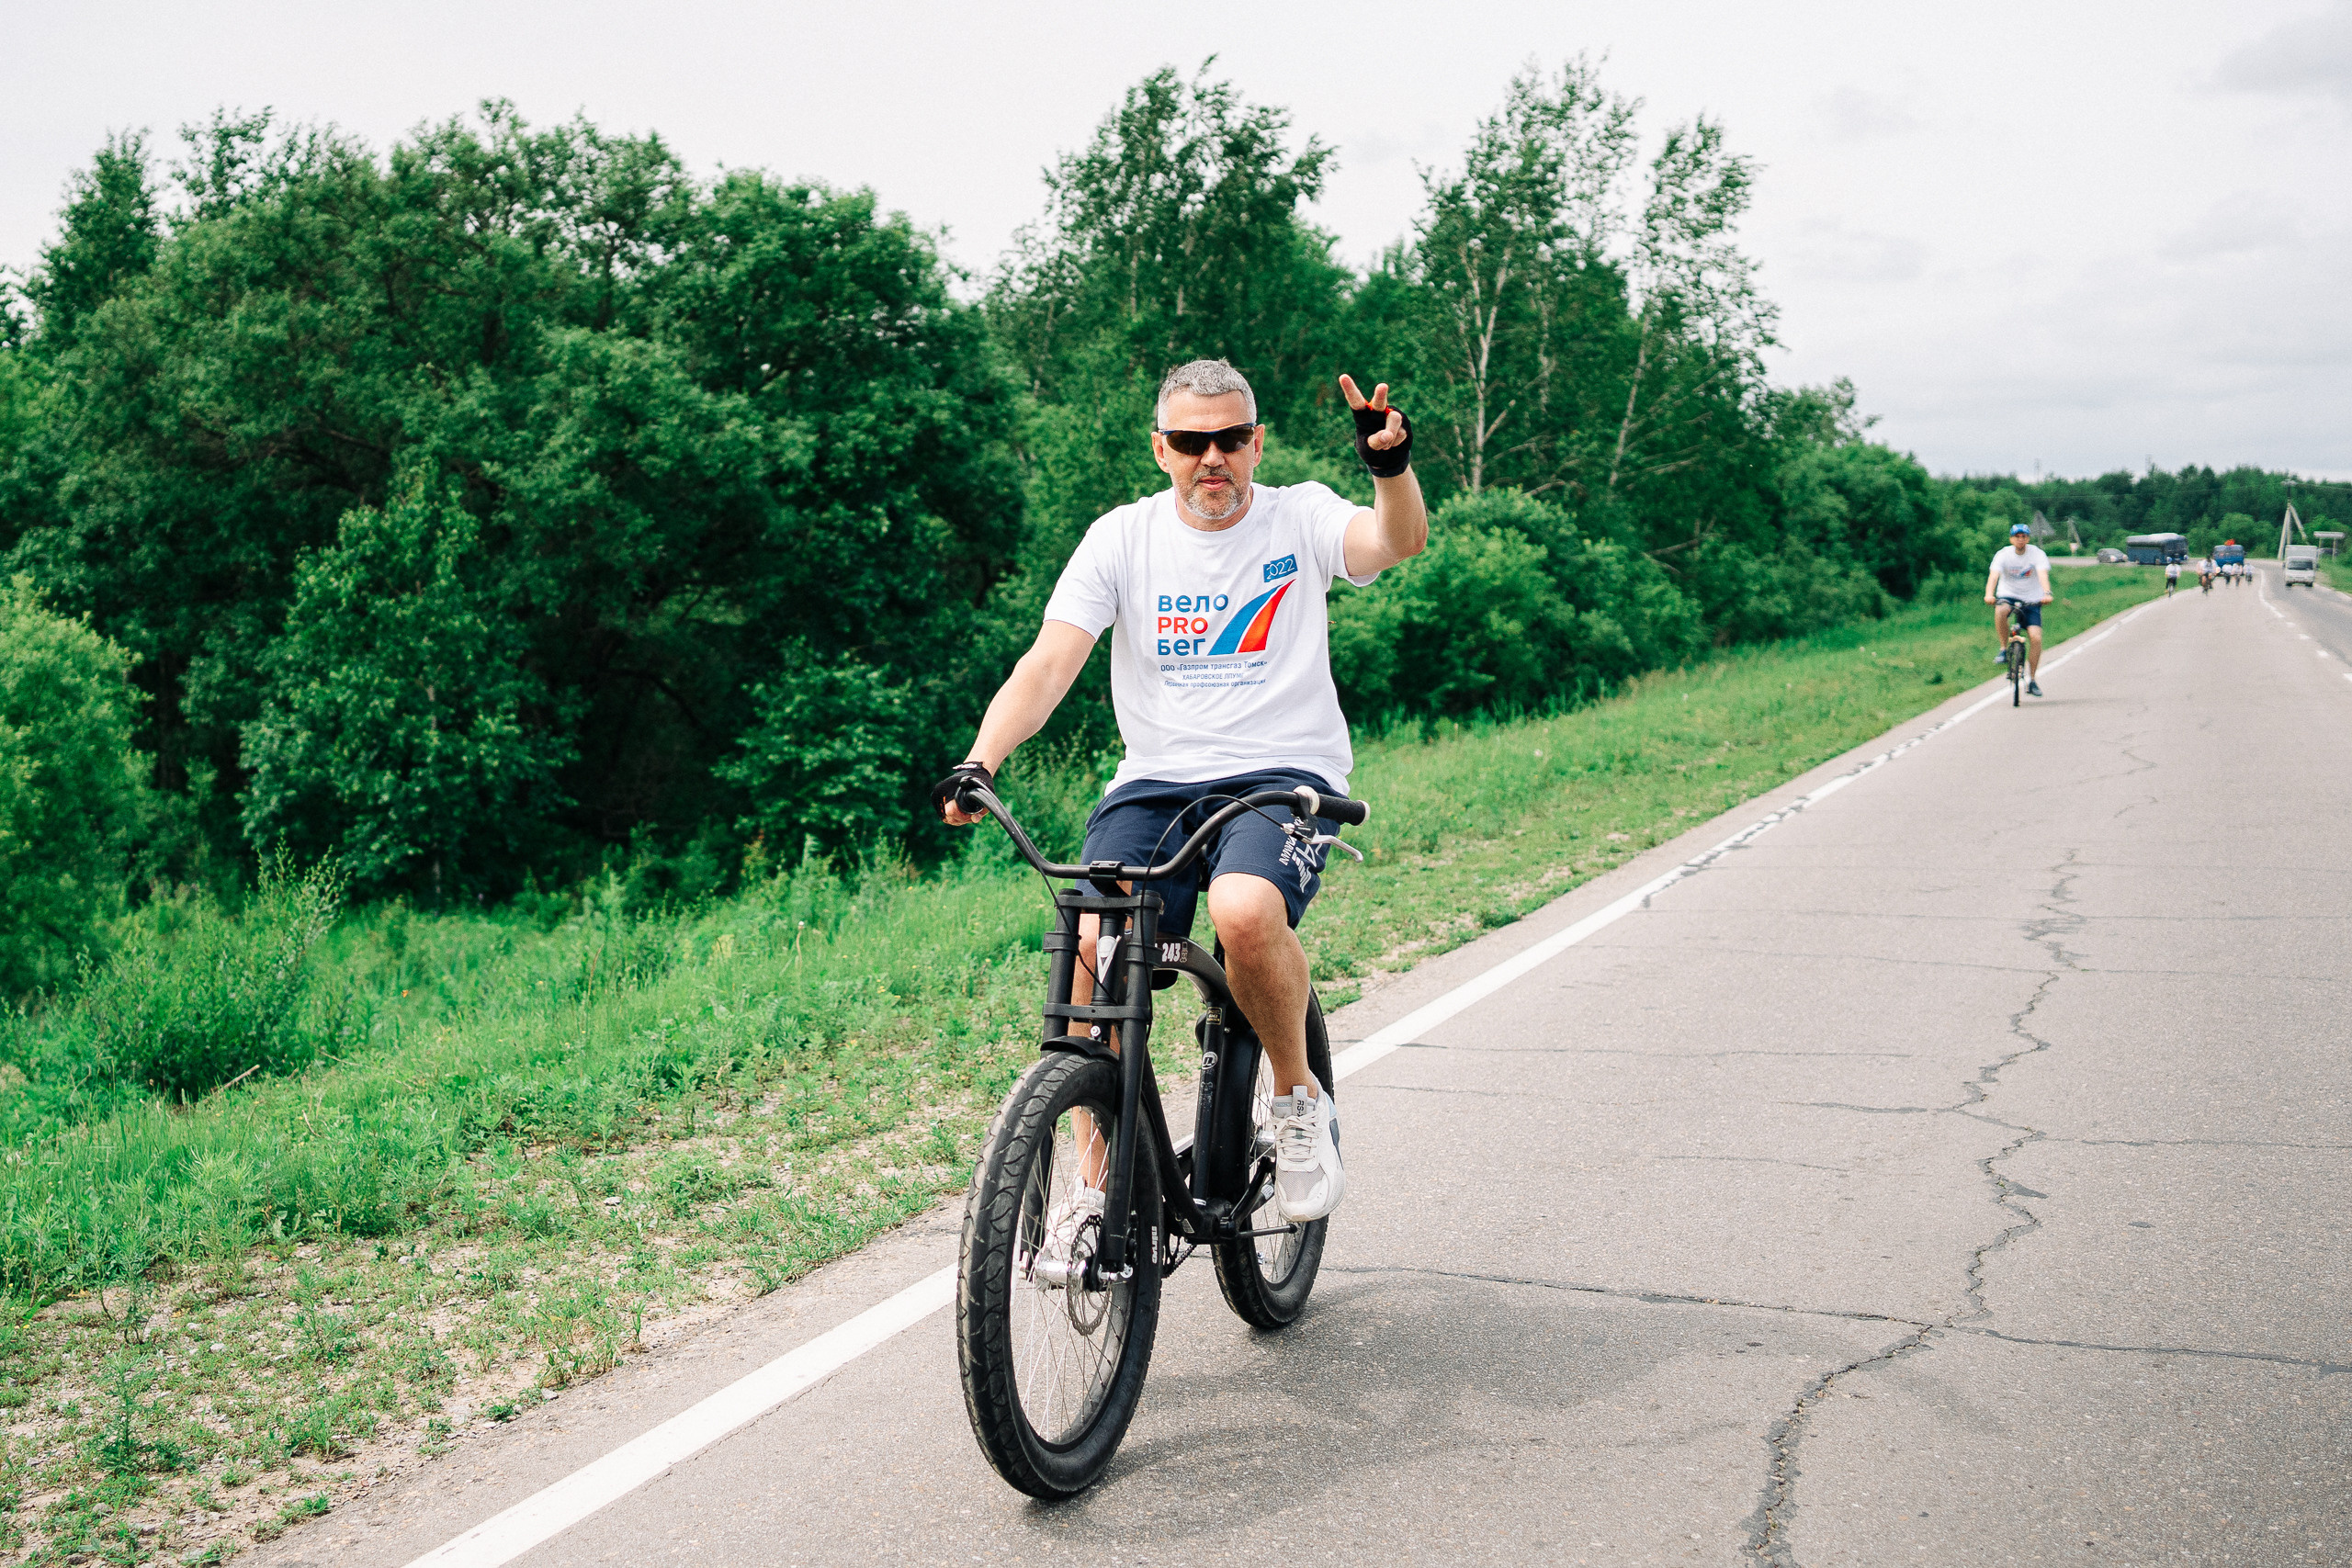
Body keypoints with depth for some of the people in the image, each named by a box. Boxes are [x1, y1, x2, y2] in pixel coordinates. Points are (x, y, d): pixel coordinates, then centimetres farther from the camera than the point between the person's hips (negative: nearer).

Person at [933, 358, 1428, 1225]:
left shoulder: (1299, 516, 3)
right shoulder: (1123, 537, 5)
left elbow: (1397, 543, -17)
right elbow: (1048, 663, -6)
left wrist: (1391, 466, -39)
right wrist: (979, 761, -22)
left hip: (1284, 776, -2)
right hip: (1157, 781, 2)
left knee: (1244, 910, -34)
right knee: (1090, 945, -22)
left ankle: (1301, 1101, -4)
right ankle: (1098, 1189, -5)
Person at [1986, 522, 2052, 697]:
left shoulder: (2037, 554, -7)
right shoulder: (2003, 554, -8)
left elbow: (2043, 575, -22)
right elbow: (1994, 575, -22)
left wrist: (2046, 593, -42)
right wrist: (1989, 594, -41)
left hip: (2031, 599, 0)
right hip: (2008, 595, 0)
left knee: (2035, 638, -14)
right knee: (2000, 610, -37)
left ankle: (2032, 680, -1)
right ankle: (2003, 648, -16)